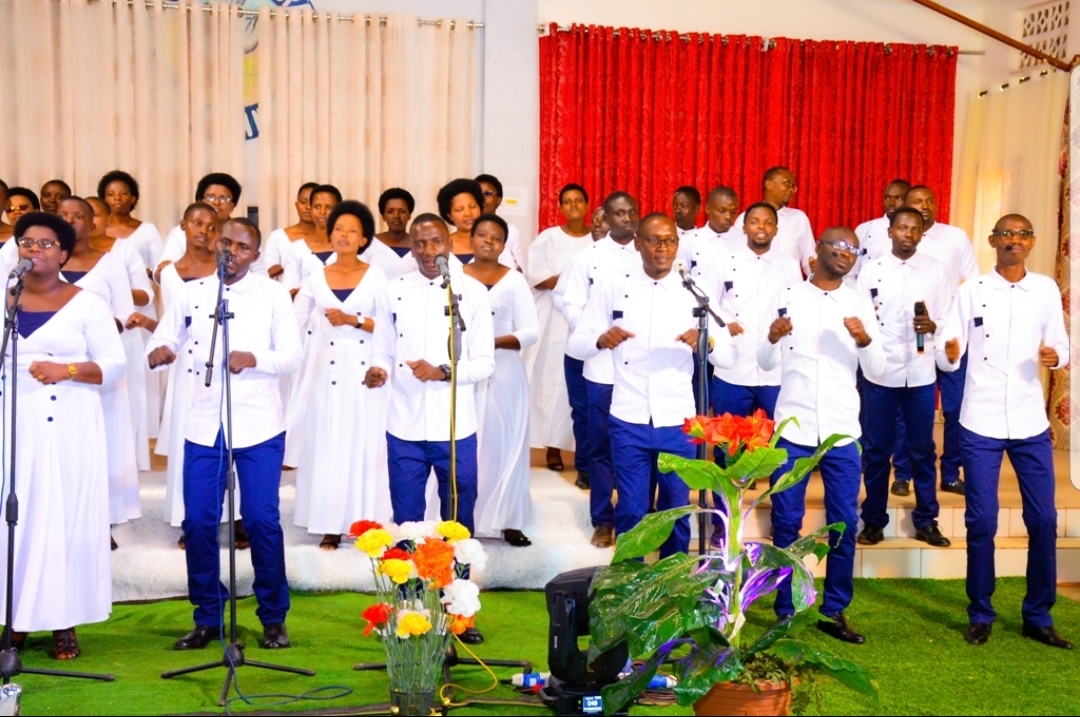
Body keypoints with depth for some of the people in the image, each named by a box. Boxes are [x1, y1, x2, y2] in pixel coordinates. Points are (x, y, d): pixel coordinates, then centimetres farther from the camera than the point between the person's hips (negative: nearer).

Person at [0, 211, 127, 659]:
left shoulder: (86, 304, 1)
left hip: (68, 428, -2)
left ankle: (64, 622, 5)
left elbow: (115, 365, -2)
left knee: (66, 515, -2)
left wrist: (67, 370, -16)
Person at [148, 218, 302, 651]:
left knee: (262, 520, -1)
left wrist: (254, 359, -22)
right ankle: (207, 618, 17)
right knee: (198, 522, 2)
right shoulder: (191, 294, 10)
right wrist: (158, 353, -17)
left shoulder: (273, 294, 3)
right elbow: (161, 342, 7)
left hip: (258, 425, -2)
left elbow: (292, 355, -3)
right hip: (204, 425, 2)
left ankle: (273, 618, 14)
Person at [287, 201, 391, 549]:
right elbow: (294, 320, 4)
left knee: (365, 445, 0)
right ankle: (331, 525, 8)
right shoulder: (315, 278, 8)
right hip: (327, 372, 2)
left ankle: (366, 523, 7)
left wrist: (353, 320, -15)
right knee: (327, 445, 2)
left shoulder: (376, 277, 3)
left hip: (365, 373, -2)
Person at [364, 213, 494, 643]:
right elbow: (383, 354, 6)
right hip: (405, 429, 1)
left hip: (456, 430, -1)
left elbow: (485, 363, -2)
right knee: (407, 524, 9)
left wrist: (443, 372, -18)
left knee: (459, 525, 9)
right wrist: (378, 372, -16)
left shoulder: (473, 292, 1)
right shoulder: (392, 294, 5)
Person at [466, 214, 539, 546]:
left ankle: (508, 520, 10)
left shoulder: (514, 280, 3)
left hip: (505, 375, 0)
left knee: (506, 444, 3)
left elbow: (531, 331, -4)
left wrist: (494, 342, -18)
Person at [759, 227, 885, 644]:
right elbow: (767, 364, 1)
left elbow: (877, 372, 3)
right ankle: (785, 612, 14)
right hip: (793, 428, -1)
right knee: (786, 523, 3)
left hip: (842, 431, 2)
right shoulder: (788, 298, 3)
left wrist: (865, 340, -16)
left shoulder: (860, 304, 7)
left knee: (844, 524, 4)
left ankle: (834, 612, 16)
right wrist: (772, 338, -20)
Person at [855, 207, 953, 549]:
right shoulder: (871, 270, 4)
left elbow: (947, 321, 3)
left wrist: (932, 326, -16)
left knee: (922, 449, 8)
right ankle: (874, 520, 17)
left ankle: (926, 521, 19)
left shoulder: (935, 270, 6)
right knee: (877, 449, 6)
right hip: (879, 372, -1)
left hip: (920, 373, 1)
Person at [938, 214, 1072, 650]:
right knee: (982, 523, 2)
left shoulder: (1047, 290, 6)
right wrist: (948, 353, -27)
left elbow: (1063, 347, 8)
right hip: (980, 423, -2)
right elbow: (946, 358, -4)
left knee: (1043, 521, 4)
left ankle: (1038, 617, 18)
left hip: (1031, 423, 2)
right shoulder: (971, 292, 0)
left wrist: (1056, 357, -15)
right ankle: (981, 615, 17)